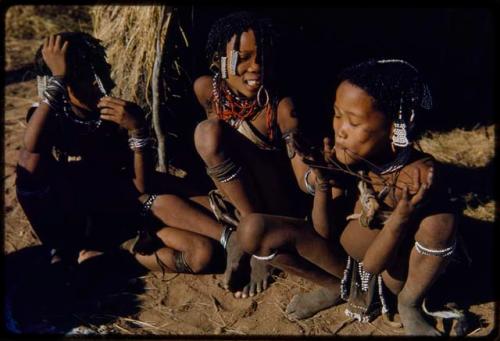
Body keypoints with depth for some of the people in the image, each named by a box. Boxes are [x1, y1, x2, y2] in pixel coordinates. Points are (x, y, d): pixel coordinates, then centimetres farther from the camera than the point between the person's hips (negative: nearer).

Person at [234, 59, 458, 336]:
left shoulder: (421, 175, -27)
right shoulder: (345, 158, -19)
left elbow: (373, 264, -24)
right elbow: (324, 233, -10)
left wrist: (403, 214, -40)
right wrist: (322, 183, -27)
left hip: (392, 274, -2)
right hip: (342, 256, 3)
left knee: (441, 220, -33)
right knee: (253, 231, -16)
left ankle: (409, 305, -3)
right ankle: (337, 285, 4)